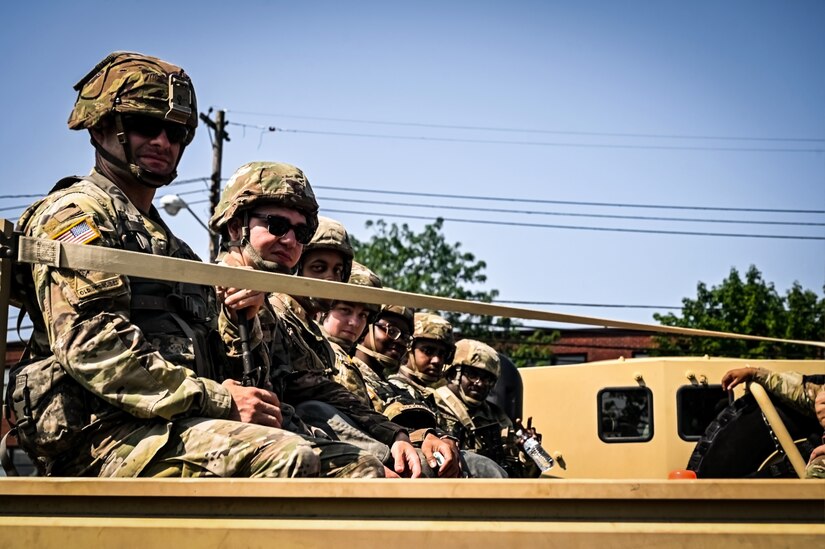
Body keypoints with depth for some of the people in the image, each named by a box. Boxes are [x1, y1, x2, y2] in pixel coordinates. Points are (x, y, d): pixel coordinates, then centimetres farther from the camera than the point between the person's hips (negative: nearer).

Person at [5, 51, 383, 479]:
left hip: (181, 427, 8)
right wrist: (219, 401, -16)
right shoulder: (75, 212, 5)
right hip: (109, 435, -8)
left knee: (360, 467, -14)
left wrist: (240, 319, 6)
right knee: (285, 457, -34)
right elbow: (92, 346, -12)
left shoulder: (163, 240, 33)